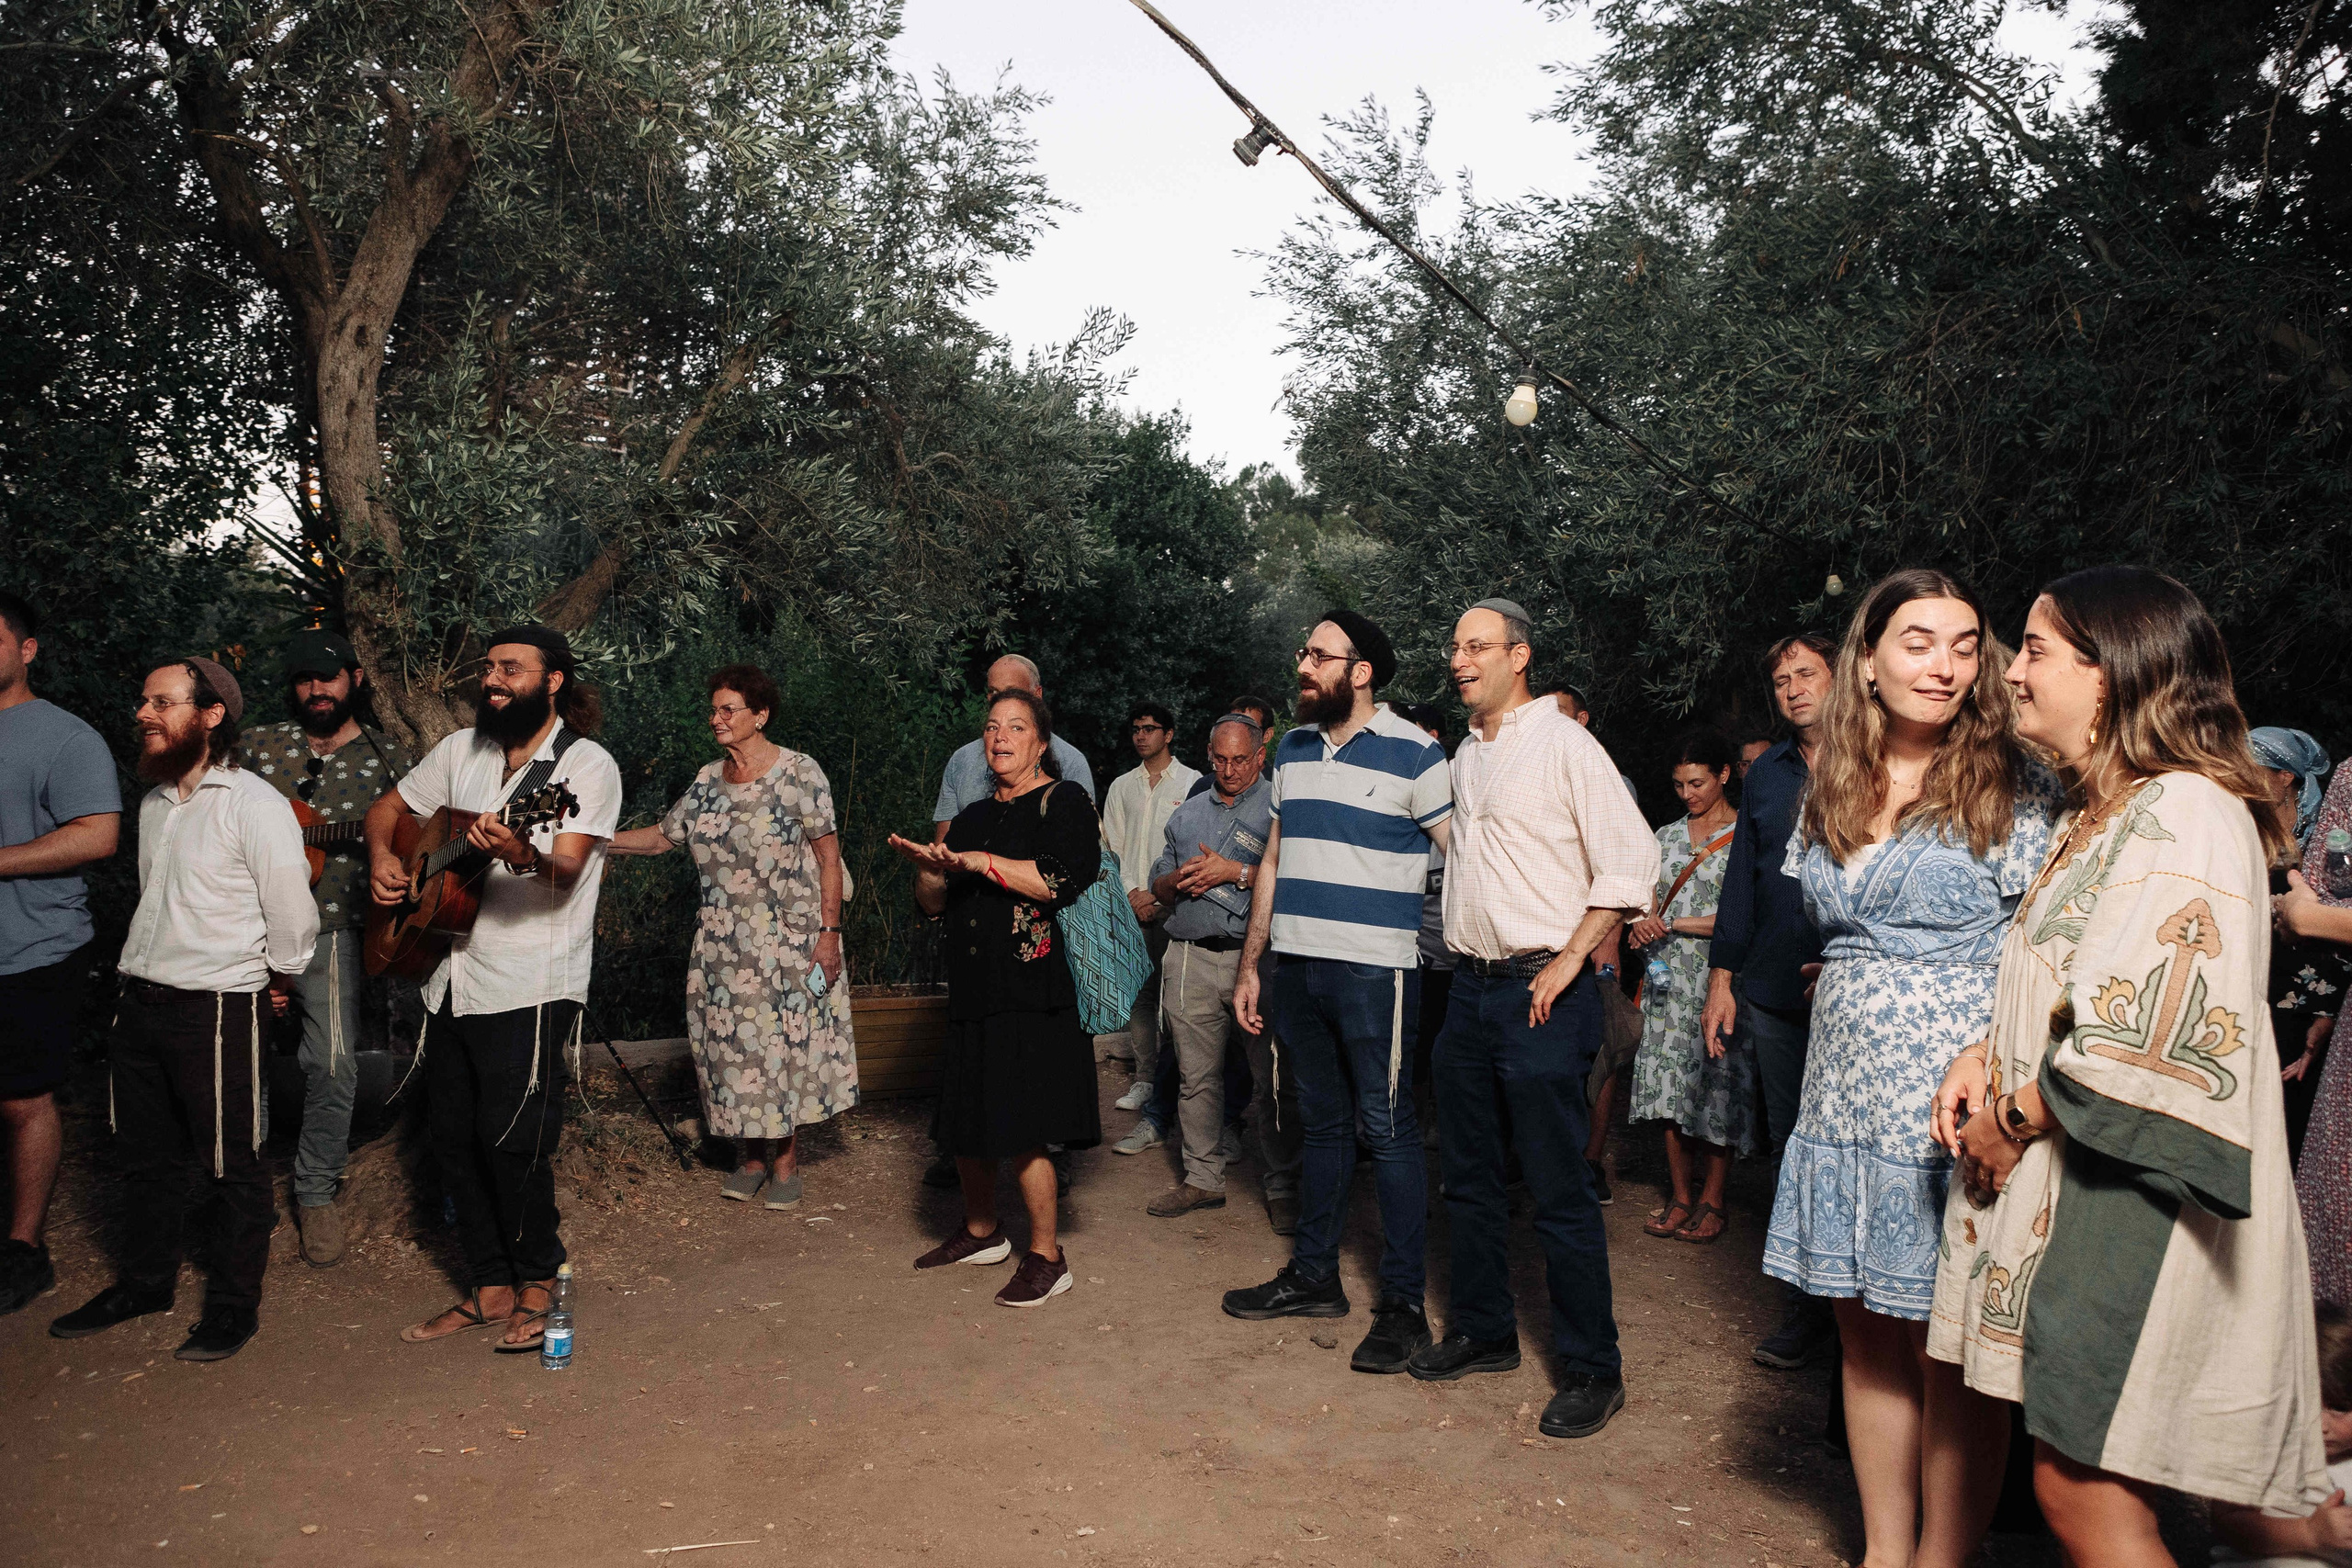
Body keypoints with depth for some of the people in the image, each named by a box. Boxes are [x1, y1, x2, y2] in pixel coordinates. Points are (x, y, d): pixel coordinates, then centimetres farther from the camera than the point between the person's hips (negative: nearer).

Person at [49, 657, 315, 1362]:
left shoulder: (252, 803, -15)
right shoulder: (154, 803, 11)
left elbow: (292, 907, -14)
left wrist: (278, 981, -2)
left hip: (217, 1009, -8)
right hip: (141, 1002, 8)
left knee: (230, 1163, 3)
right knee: (147, 1155, 20)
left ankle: (235, 1303, 16)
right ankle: (144, 1282, 36)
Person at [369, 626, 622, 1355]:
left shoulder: (588, 765, -8)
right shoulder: (461, 750, 11)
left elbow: (566, 870, -21)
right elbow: (388, 808, 24)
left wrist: (520, 853, -42)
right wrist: (382, 859, 3)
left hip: (530, 985, -7)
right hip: (453, 977, 7)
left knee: (510, 1138, -9)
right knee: (453, 1141, 10)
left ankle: (536, 1281, 11)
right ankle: (491, 1287, 24)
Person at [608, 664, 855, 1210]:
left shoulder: (799, 773, -9)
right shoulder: (708, 780, 7)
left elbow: (828, 855, -10)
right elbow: (663, 836, 16)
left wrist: (829, 932, -14)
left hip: (789, 942, -5)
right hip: (724, 947, 5)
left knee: (785, 1043, 0)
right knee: (733, 1045, 8)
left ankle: (786, 1160, 14)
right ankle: (751, 1157, 22)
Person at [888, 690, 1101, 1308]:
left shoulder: (1065, 802, -1)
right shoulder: (974, 816, 20)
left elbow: (1062, 881, -18)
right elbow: (933, 906, 19)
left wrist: (982, 861, -16)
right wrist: (930, 867, -3)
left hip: (1033, 996, -7)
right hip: (974, 994, 7)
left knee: (1019, 1133, -8)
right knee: (967, 1127, 12)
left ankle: (1047, 1257, 6)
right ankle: (981, 1232, 33)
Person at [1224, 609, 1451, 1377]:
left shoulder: (1413, 753, -7)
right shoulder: (1292, 749, 13)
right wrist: (1250, 964, 15)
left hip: (1374, 969, -6)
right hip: (1296, 964, 6)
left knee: (1386, 1130, -1)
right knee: (1323, 1125, 16)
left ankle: (1403, 1304, 8)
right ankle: (1314, 1276, 27)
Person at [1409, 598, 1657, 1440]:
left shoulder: (1564, 744, -9)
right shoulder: (1466, 755, 14)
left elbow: (1632, 860, -14)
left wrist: (1568, 960, -16)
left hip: (1542, 992, -8)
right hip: (1471, 986, 8)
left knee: (1560, 1189, -3)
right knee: (1469, 1175, 15)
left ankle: (1592, 1370, 10)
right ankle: (1483, 1331, 30)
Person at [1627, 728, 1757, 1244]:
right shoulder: (1666, 837, 14)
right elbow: (1647, 902, 16)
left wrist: (1675, 923, -11)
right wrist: (1643, 925, -7)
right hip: (1669, 981, 5)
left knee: (1718, 1088, -2)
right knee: (1672, 1090, 4)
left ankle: (1712, 1200, 10)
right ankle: (1680, 1195, 14)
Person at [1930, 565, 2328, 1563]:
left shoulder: (2183, 816, -17)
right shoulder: (2101, 815, 15)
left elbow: (2151, 1037, -24)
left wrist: (2013, 1119, -13)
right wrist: (1985, 1054, 3)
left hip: (2130, 1202, -9)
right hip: (2069, 1183, 9)